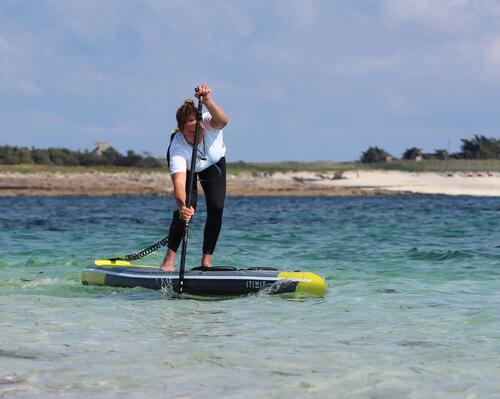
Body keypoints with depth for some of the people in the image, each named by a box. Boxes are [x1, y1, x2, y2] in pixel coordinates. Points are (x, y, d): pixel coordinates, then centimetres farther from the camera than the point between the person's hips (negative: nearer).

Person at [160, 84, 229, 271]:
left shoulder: (209, 124, -37)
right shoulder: (177, 147, -42)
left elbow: (222, 120, -62)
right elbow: (179, 182, -53)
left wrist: (207, 101, -80)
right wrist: (181, 204, -72)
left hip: (213, 164, 2)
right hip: (187, 167, -2)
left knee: (216, 208, -11)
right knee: (188, 209, -20)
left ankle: (206, 260, -1)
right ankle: (169, 260, -11)